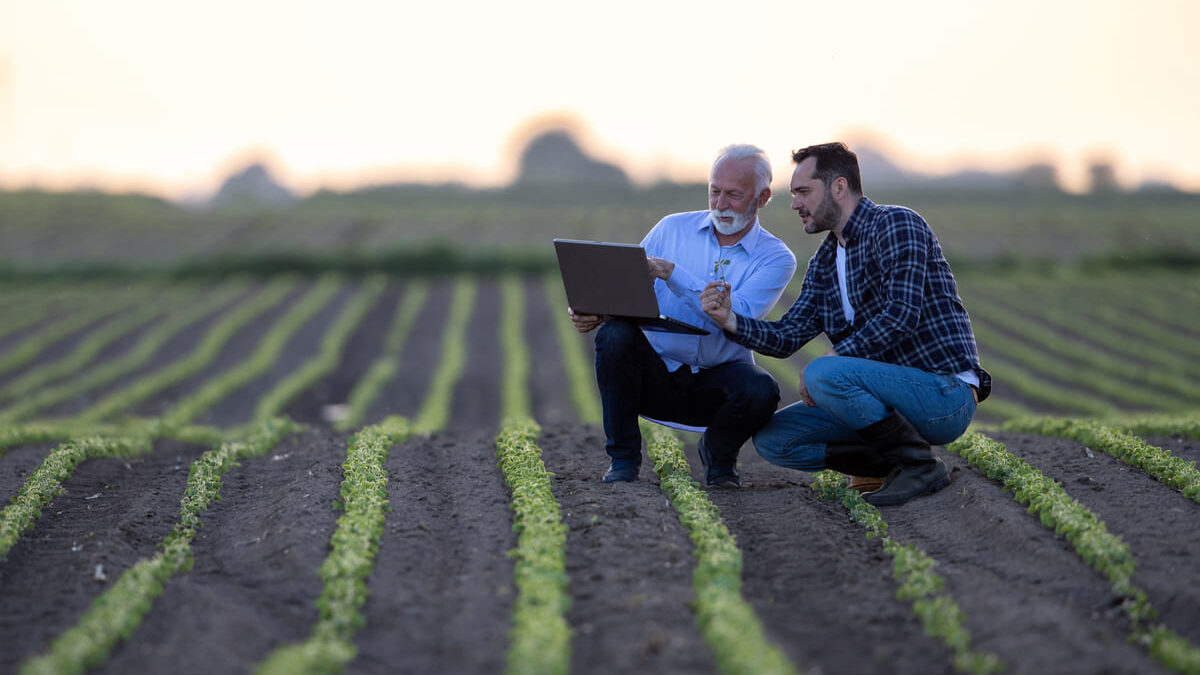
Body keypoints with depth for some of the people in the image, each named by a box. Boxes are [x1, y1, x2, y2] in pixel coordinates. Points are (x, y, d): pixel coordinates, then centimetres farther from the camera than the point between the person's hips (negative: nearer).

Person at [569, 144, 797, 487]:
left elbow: (738, 318, -20)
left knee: (761, 390, -34)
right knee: (615, 333, -29)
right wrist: (593, 311, -21)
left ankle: (717, 452, 2)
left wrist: (671, 273, -27)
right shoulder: (673, 229, 5)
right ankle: (623, 458, -11)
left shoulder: (775, 258, -3)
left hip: (717, 380, -1)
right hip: (656, 373, 2)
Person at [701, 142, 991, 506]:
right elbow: (786, 336, 10)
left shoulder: (896, 225, -11)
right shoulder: (824, 263, 16)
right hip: (896, 392, 9)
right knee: (771, 439, 0)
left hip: (946, 396, -9)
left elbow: (902, 314, -23)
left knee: (824, 374, -31)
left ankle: (919, 463, -15)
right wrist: (730, 320, -7)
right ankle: (897, 461, 2)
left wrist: (833, 359, -21)